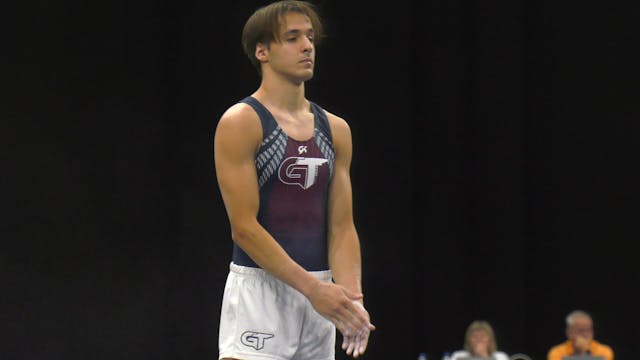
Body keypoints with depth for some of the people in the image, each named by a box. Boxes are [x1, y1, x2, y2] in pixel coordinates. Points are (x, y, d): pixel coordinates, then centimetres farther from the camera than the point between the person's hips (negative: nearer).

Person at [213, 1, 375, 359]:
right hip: (259, 289, -6)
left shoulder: (335, 129, 12)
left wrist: (351, 298, -7)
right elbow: (244, 227, -14)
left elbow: (342, 227, 10)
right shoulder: (241, 122, -7)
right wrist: (314, 288, -20)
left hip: (319, 294, 6)